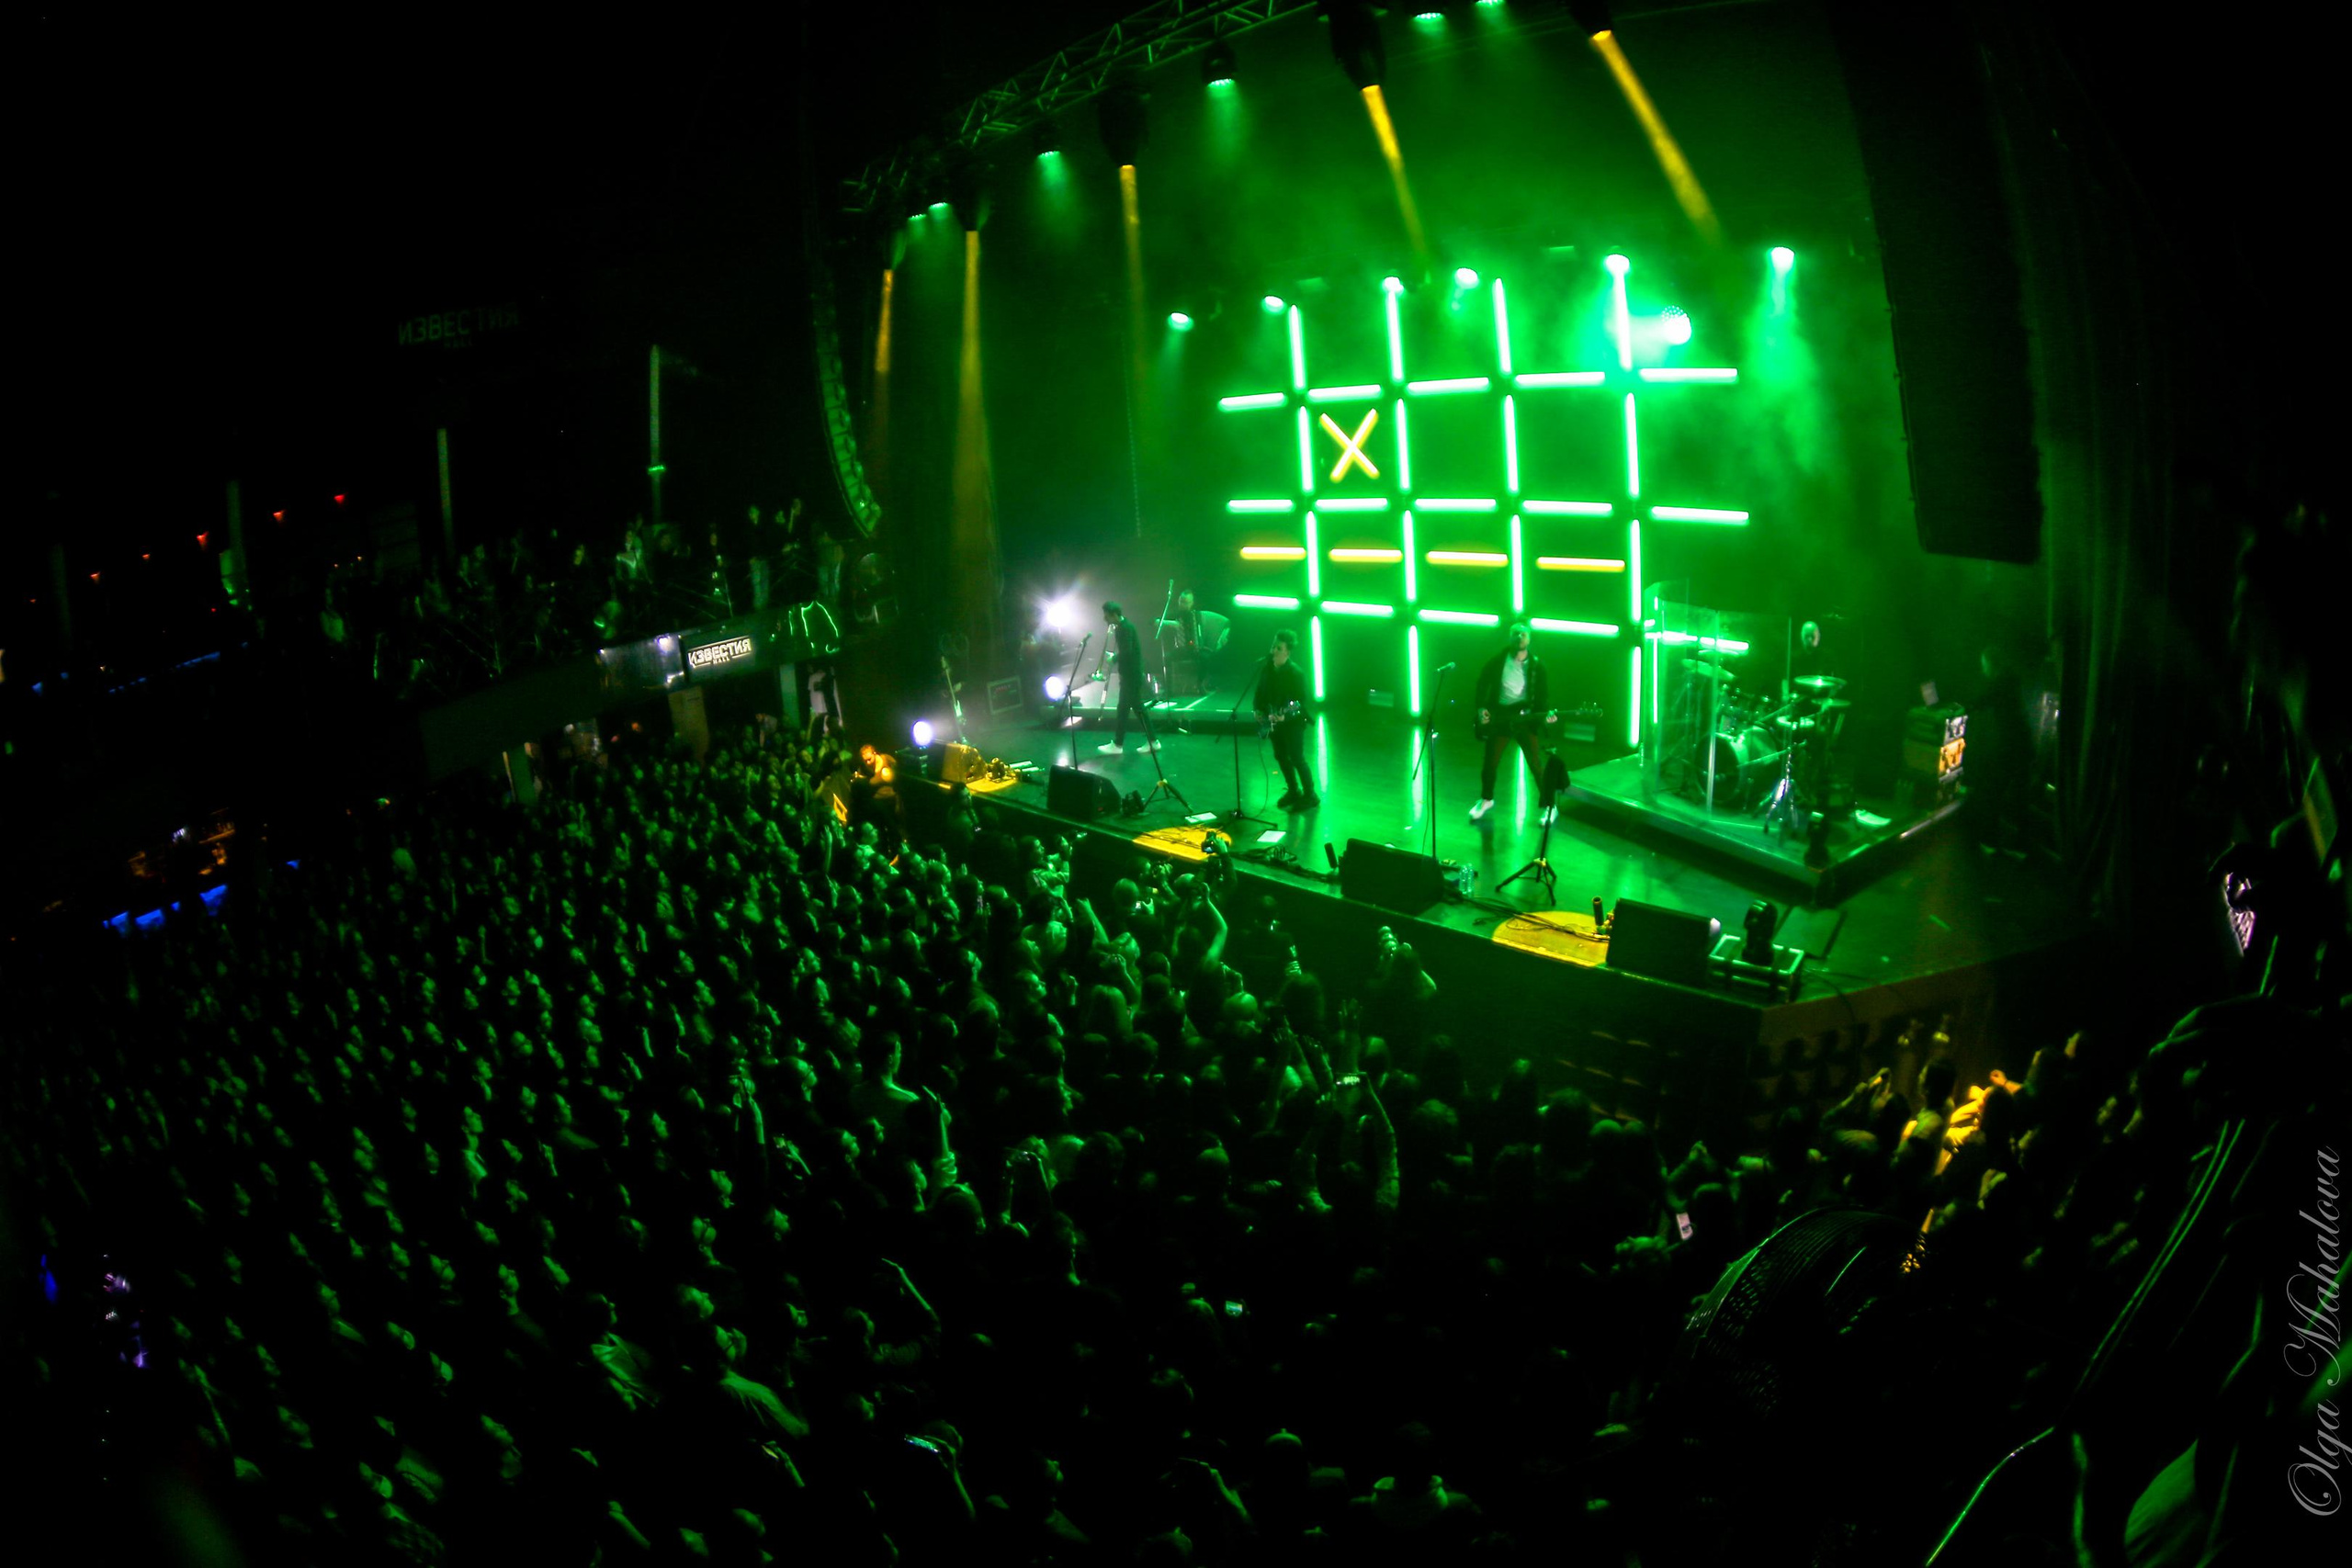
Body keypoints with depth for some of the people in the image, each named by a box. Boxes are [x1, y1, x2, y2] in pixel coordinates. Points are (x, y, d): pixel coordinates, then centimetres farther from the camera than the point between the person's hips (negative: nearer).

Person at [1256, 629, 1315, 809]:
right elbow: (1260, 691, 11)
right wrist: (1259, 710, -2)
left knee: (1296, 758, -2)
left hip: (1293, 722, -7)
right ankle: (1293, 791, 32)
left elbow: (1301, 703, -23)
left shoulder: (1295, 674, -23)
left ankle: (1310, 796, 12)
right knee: (1281, 756, 15)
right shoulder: (1267, 668, -4)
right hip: (1273, 720, 7)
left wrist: (1285, 717, -36)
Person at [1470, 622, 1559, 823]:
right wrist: (1482, 708, -3)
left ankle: (1549, 806, 7)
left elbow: (1544, 694, -2)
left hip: (1525, 719, -1)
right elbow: (1483, 683, 7)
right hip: (1499, 717, 1)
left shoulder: (1536, 665, -3)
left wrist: (1546, 713, -20)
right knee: (1490, 762, 9)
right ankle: (1486, 800, 32)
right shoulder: (1498, 661, -3)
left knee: (1537, 765, -6)